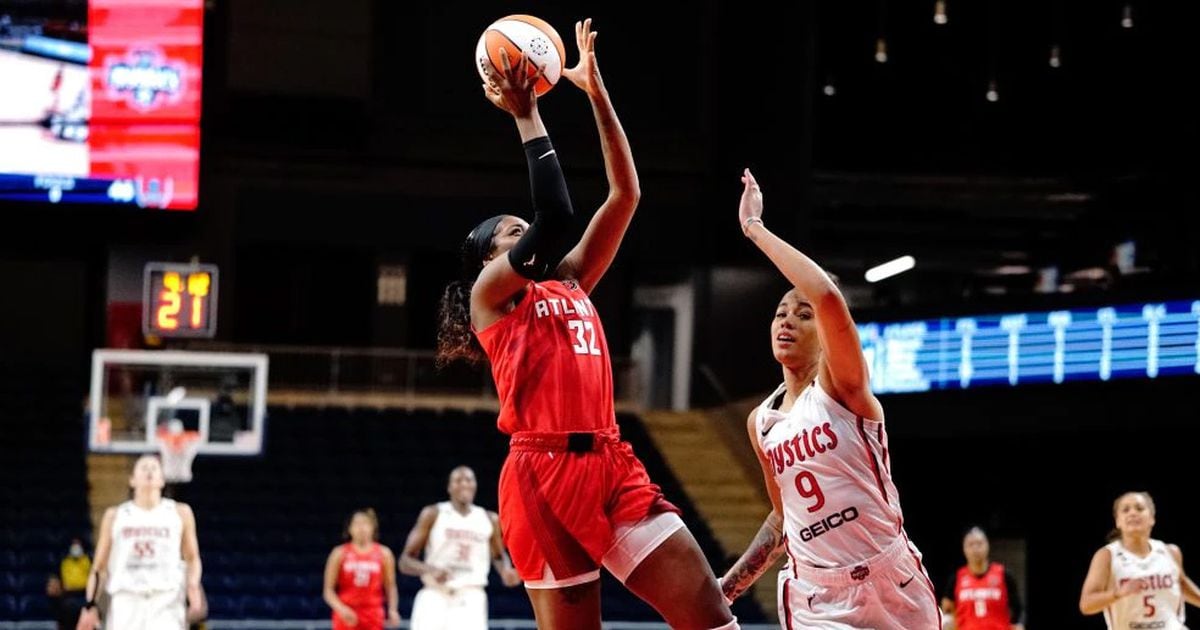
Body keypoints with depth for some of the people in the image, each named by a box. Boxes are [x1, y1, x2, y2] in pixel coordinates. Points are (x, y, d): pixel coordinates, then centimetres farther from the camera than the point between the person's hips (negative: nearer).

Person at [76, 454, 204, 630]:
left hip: (165, 603, -1)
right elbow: (99, 566, 11)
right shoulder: (115, 515, 11)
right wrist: (90, 605, 2)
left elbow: (192, 558, 14)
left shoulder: (179, 513, 10)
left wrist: (193, 586, -6)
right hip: (126, 602, 1)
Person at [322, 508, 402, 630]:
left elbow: (390, 587, 9)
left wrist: (392, 610, -7)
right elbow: (328, 590, 1)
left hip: (373, 619, 1)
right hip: (347, 617, -1)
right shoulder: (340, 554, 2)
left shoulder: (384, 554, 5)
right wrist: (341, 609, -16)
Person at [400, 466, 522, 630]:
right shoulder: (433, 515, 2)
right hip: (435, 598, -1)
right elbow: (406, 561, 1)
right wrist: (430, 570, -20)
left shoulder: (489, 520, 10)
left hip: (471, 599, 1)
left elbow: (498, 556, 28)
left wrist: (505, 571, 4)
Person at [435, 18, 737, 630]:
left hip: (612, 465, 6)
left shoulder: (569, 282, 24)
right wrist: (526, 116, -4)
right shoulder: (489, 295, 6)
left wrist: (596, 93, 12)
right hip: (544, 473, -6)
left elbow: (624, 196, 18)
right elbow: (553, 217, -11)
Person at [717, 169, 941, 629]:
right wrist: (728, 587, 15)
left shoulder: (841, 386, -7)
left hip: (893, 586, -3)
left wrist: (755, 229, -20)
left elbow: (828, 296, -27)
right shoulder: (760, 422, 10)